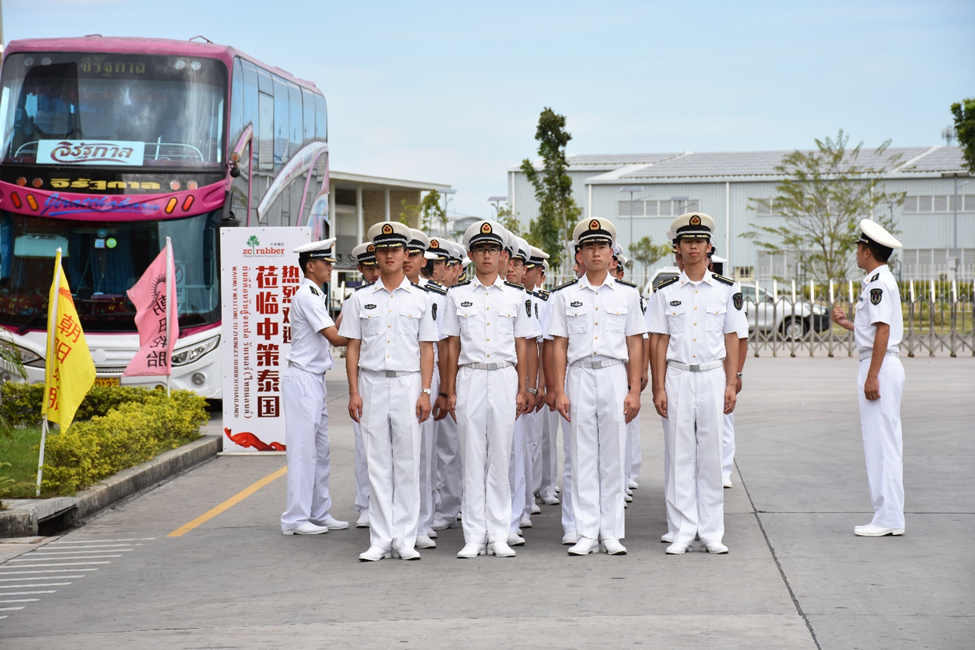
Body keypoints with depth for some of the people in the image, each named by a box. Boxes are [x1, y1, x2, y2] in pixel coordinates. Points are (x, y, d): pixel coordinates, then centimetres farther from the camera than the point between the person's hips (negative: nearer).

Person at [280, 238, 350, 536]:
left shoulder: (315, 296, 17)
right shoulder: (306, 295, -13)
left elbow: (332, 332, 13)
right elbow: (334, 337, -17)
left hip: (315, 380, 10)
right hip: (303, 380, -10)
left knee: (320, 449, 13)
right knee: (303, 449, -8)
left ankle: (319, 513, 19)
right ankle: (295, 519, -4)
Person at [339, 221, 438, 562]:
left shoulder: (419, 299, 7)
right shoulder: (361, 299, 9)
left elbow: (427, 348, 6)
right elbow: (353, 347, 8)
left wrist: (425, 392, -3)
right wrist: (354, 391, -1)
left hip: (408, 383, 0)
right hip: (372, 383, 1)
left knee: (407, 462, 0)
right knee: (377, 463, 2)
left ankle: (405, 539, 6)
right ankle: (380, 540, 6)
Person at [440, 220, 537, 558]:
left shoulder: (515, 296, 8)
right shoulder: (457, 295, 7)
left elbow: (521, 346, 8)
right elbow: (452, 345, 7)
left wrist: (522, 390, 3)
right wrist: (450, 391, 2)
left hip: (504, 378, 0)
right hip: (470, 378, 0)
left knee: (500, 457, 1)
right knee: (473, 457, 1)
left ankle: (499, 536, 7)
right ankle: (474, 536, 5)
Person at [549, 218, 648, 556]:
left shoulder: (627, 295, 7)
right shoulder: (565, 296, 8)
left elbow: (635, 345, 6)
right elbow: (560, 346, 7)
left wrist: (635, 391, 0)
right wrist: (559, 391, -1)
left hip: (615, 376, 0)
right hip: (580, 377, 0)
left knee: (613, 455, 2)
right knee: (583, 455, 2)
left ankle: (612, 533, 8)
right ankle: (586, 532, 7)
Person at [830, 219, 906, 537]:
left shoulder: (878, 282, -14)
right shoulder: (881, 280, 17)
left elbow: (882, 331, -20)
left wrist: (872, 376, -22)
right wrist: (846, 323, 30)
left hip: (880, 368, -11)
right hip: (884, 367, 11)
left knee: (879, 442, -7)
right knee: (886, 442, 12)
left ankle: (887, 519, -4)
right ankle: (892, 518, 16)